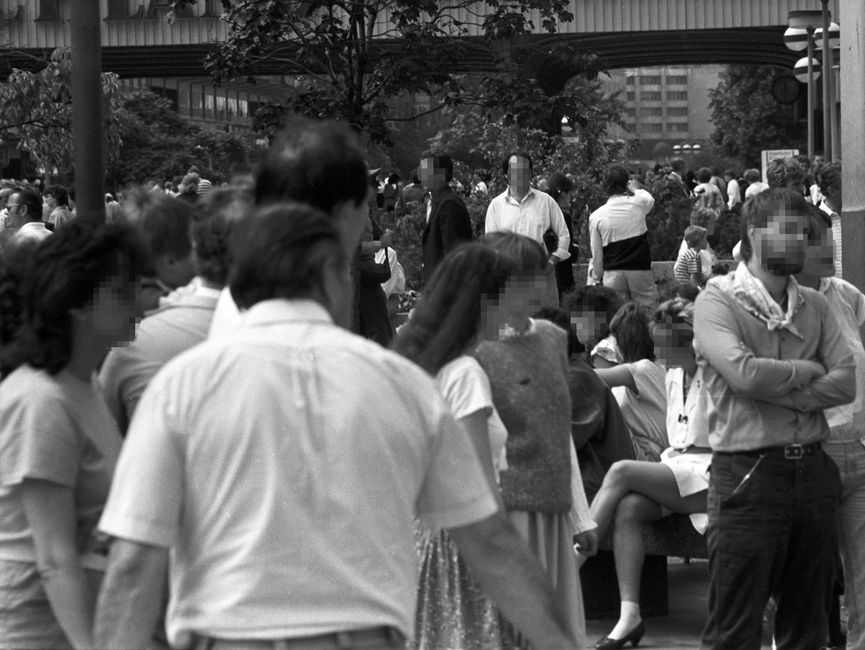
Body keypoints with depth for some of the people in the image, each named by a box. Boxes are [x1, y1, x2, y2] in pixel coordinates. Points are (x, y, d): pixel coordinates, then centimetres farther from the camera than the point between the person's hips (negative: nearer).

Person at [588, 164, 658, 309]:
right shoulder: (638, 203, -2)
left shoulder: (596, 216, -2)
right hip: (640, 270, 0)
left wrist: (597, 276, 19)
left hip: (612, 274, 0)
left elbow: (596, 254, 5)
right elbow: (650, 199, 25)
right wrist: (631, 190, 37)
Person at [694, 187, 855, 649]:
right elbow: (744, 373, -20)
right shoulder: (718, 300, -5)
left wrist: (779, 393, -13)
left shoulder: (813, 305, 12)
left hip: (812, 469, 6)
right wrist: (806, 372, -5)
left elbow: (845, 383, 0)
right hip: (747, 472, -6)